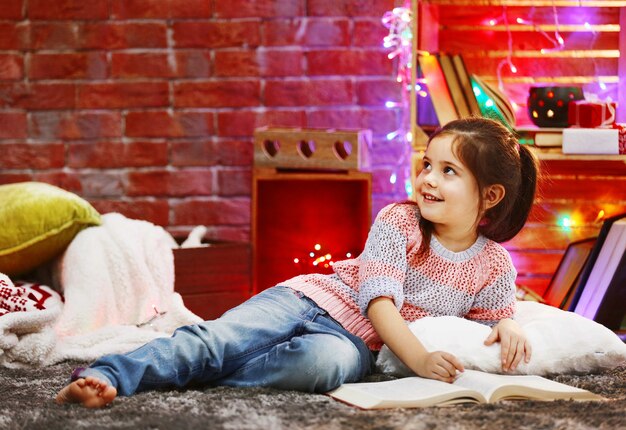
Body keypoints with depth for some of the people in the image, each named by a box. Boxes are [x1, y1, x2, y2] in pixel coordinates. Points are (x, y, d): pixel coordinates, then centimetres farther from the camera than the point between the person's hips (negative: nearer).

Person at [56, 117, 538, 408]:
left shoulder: (495, 267, 4)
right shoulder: (397, 222, -3)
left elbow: (497, 319, 19)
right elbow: (380, 302, -13)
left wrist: (509, 327, -9)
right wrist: (419, 359, -30)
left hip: (354, 340, 0)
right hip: (309, 299, 0)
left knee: (321, 361, -40)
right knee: (213, 338, -28)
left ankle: (201, 375, -32)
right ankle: (107, 376, -41)